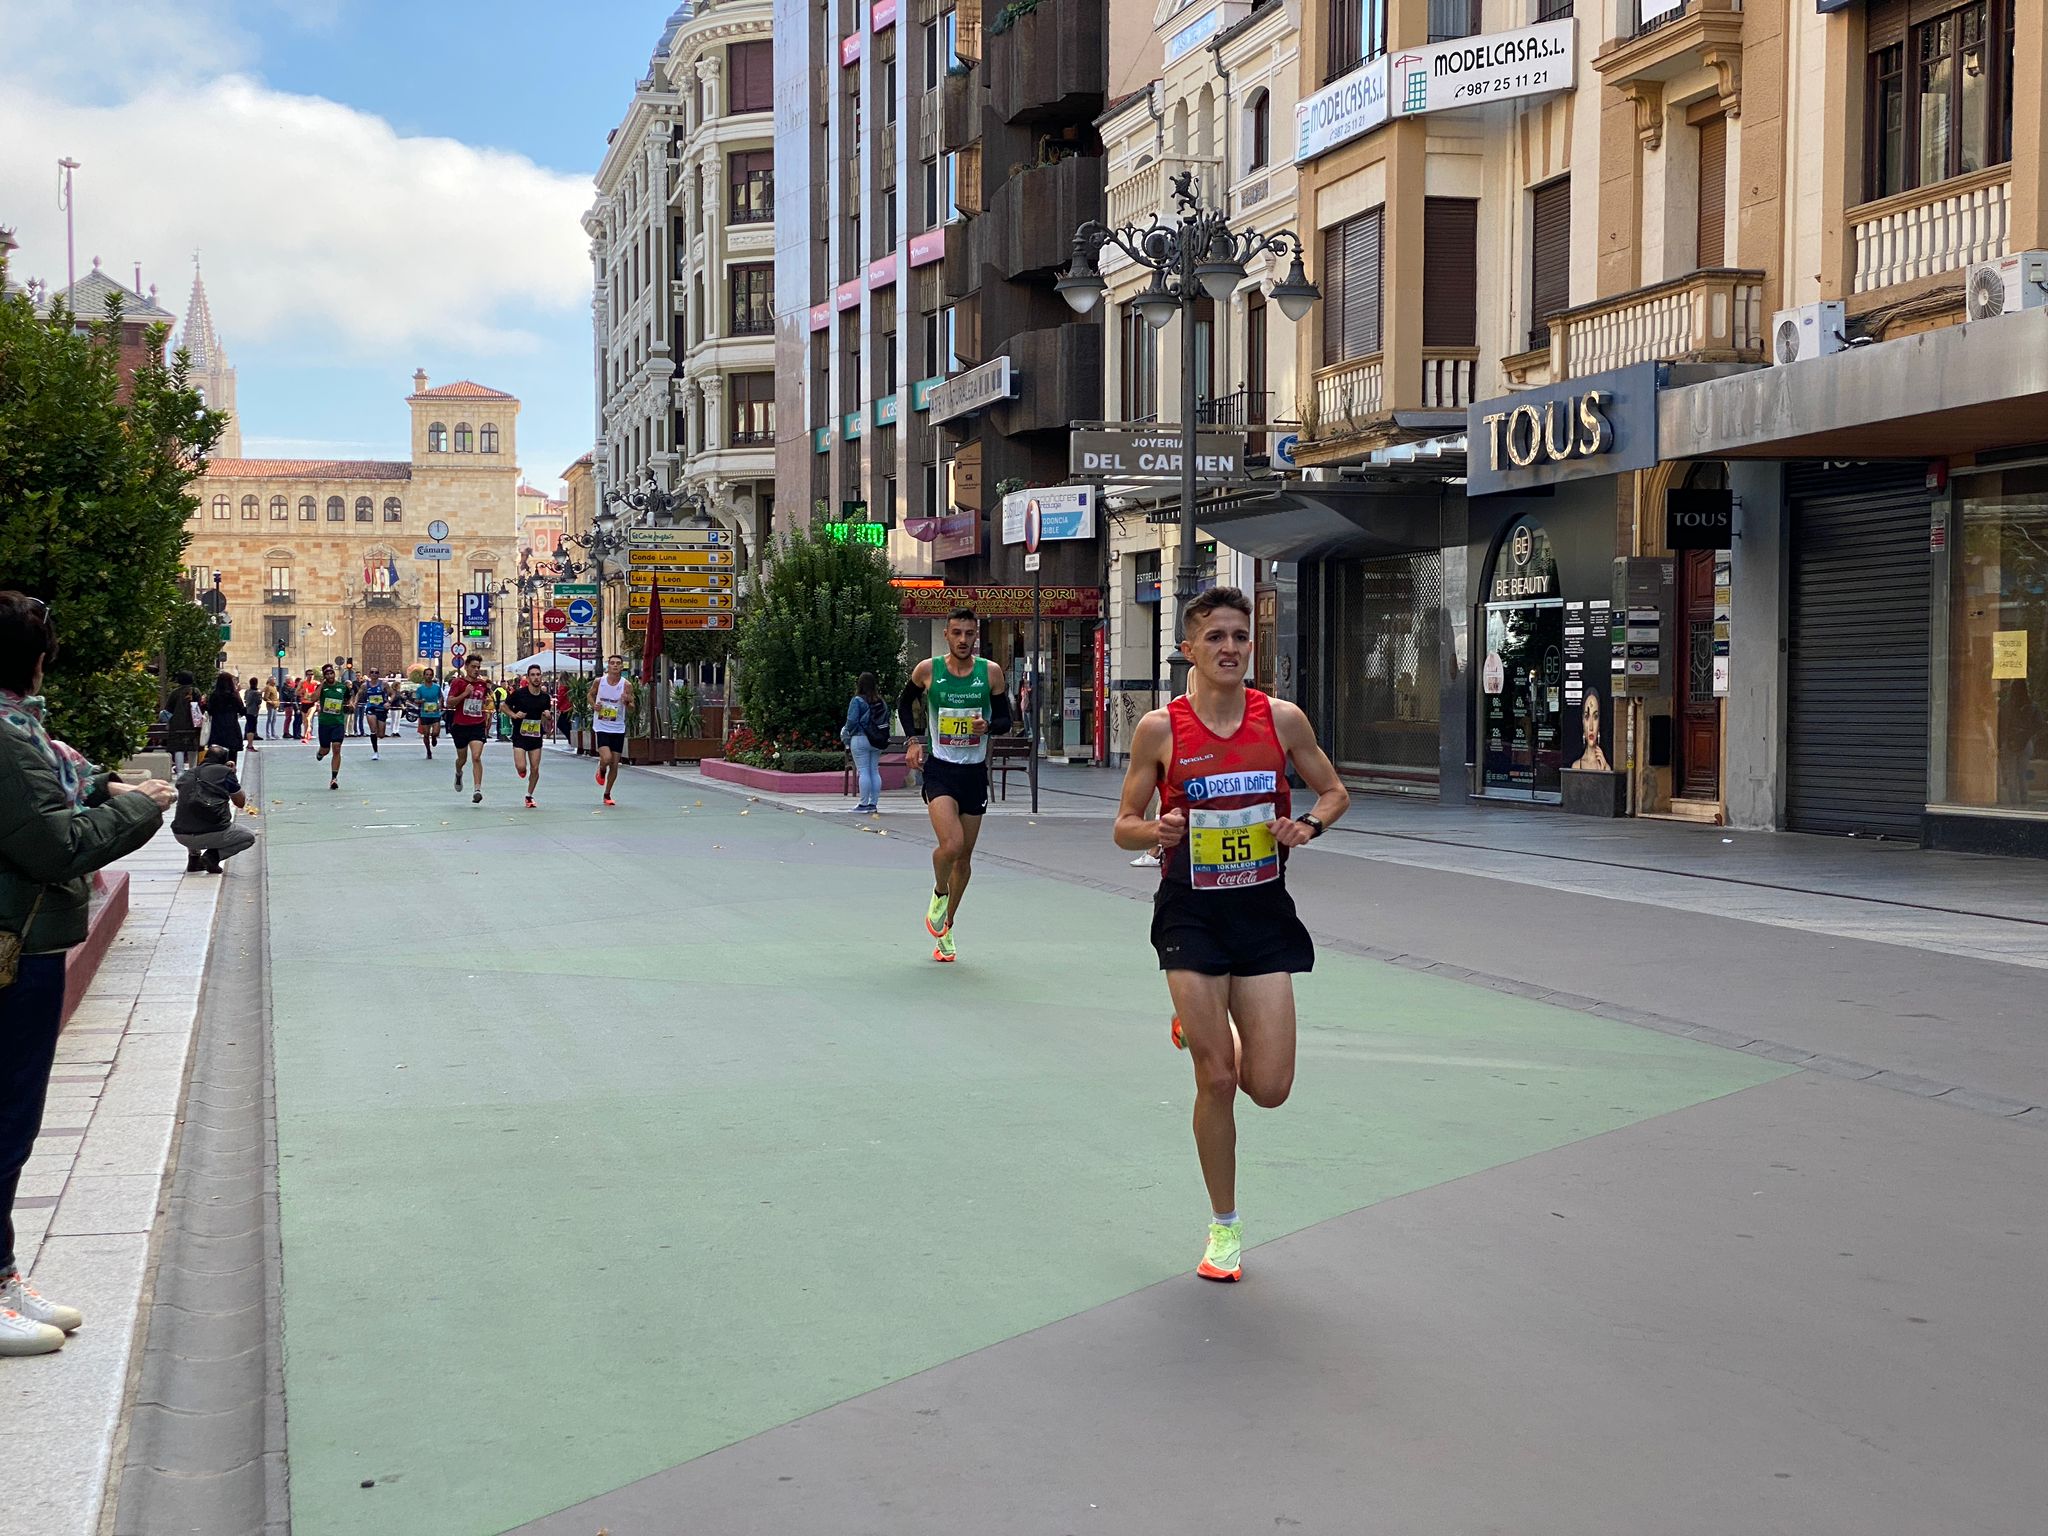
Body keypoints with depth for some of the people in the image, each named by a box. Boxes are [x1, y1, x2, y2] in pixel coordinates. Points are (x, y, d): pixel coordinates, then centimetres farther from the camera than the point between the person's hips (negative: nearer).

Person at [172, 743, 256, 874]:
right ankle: (213, 856, 0)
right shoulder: (225, 772, 4)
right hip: (214, 834, -5)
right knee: (249, 837, 22)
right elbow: (241, 803, 16)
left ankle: (193, 858, 20)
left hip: (182, 837, 5)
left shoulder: (185, 776, 16)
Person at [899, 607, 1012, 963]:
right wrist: (912, 740, 3)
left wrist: (987, 725, -16)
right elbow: (905, 702, 16)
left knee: (964, 856, 9)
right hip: (940, 769, -3)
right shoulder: (927, 670, -3)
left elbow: (1005, 719, 6)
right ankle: (939, 893, 10)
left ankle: (945, 929, 28)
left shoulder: (991, 672, -1)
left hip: (975, 771, 3)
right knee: (951, 844, -23)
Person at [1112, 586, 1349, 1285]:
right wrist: (1156, 830, -21)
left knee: (1269, 1088, -1)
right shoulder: (1160, 729, -6)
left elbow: (1334, 791, 12)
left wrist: (1311, 823, -10)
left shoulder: (1283, 719, -2)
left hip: (1264, 911, 2)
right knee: (1216, 1082, -3)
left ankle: (1209, 1031, 34)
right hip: (1192, 913, -2)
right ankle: (1224, 1227, 18)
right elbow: (1124, 827, 2)